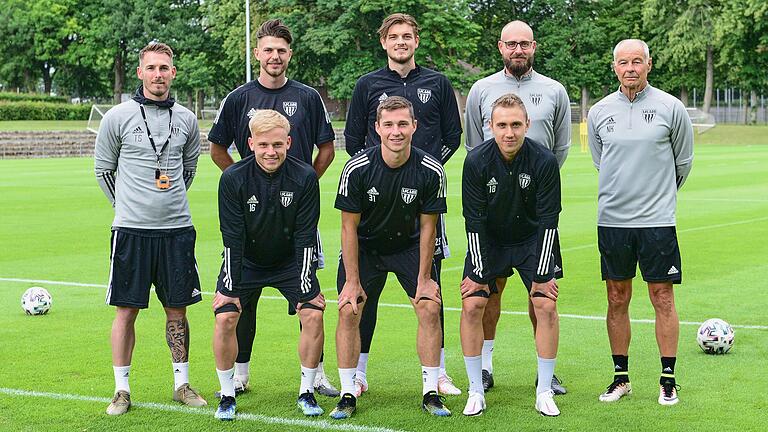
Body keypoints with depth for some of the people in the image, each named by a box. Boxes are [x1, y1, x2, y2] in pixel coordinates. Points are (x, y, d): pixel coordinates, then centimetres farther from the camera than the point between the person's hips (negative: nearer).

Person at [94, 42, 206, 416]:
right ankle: (121, 390, 10)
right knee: (127, 310, 1)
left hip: (177, 229, 3)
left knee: (177, 309, 8)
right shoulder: (118, 117, -2)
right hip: (131, 229, -2)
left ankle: (181, 384, 20)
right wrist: (128, 205, 11)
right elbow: (103, 169, 8)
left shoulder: (185, 119, 7)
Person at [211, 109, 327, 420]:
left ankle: (307, 392, 3)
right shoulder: (233, 179, -20)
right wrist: (230, 287, -17)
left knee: (314, 314, -14)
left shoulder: (305, 178, -18)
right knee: (225, 318, -15)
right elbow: (232, 239, -16)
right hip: (245, 261, -1)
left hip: (290, 262, 1)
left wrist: (306, 287, -16)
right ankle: (227, 395, 3)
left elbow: (305, 237, -15)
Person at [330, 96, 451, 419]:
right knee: (348, 311, -13)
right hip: (364, 245, -1)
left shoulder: (431, 171, -20)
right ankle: (348, 395, -1)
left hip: (410, 245, 1)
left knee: (430, 308, -11)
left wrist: (424, 278, -8)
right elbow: (349, 227, -14)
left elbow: (427, 227, -9)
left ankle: (430, 393, 2)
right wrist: (353, 280, -14)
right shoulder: (357, 169, -23)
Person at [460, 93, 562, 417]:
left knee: (546, 305, -11)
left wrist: (541, 275, -16)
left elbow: (547, 221, -17)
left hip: (532, 241, 0)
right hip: (488, 241, 1)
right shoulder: (476, 161, -21)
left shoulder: (544, 161, -22)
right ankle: (476, 391, 4)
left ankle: (544, 391, 3)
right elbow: (474, 220, -15)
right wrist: (479, 274, -15)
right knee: (471, 306, -10)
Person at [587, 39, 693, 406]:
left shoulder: (670, 107, -2)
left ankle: (668, 380, 9)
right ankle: (621, 378, 17)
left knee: (663, 299, 0)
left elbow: (683, 161, 10)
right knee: (617, 300, 7)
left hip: (657, 220, -2)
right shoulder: (599, 112, 5)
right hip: (612, 220, 3)